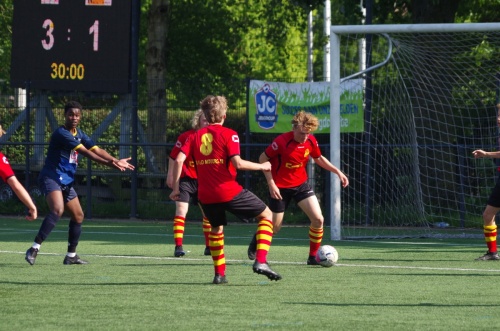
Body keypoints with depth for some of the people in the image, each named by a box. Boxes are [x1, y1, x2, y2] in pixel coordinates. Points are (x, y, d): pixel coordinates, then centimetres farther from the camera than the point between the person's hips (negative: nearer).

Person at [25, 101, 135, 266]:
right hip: (51, 178, -10)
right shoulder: (61, 133, -17)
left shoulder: (79, 134, 11)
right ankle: (34, 249, -32)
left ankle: (71, 255, 24)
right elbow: (85, 152, -23)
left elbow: (97, 150, 5)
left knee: (78, 216, 12)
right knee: (57, 210, -31)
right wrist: (108, 163, -26)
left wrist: (116, 161, -10)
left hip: (66, 182, 10)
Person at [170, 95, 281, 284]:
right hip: (230, 192, -5)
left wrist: (176, 188, 3)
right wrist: (261, 167, -1)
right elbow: (238, 163, -16)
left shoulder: (195, 136, 10)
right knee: (266, 215, 9)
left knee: (216, 228, 29)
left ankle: (219, 273, 21)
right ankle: (261, 261, -6)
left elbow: (179, 160, -2)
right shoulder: (229, 134, -4)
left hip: (206, 196, 5)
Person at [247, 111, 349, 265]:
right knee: (275, 227, 6)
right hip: (280, 187, -4)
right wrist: (271, 184, -19)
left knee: (318, 219, -12)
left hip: (301, 184, 4)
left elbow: (319, 158, 12)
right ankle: (255, 243, 39)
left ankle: (313, 257, 3)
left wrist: (337, 171, 3)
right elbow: (263, 158, -15)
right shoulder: (282, 141, -25)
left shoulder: (311, 141, -8)